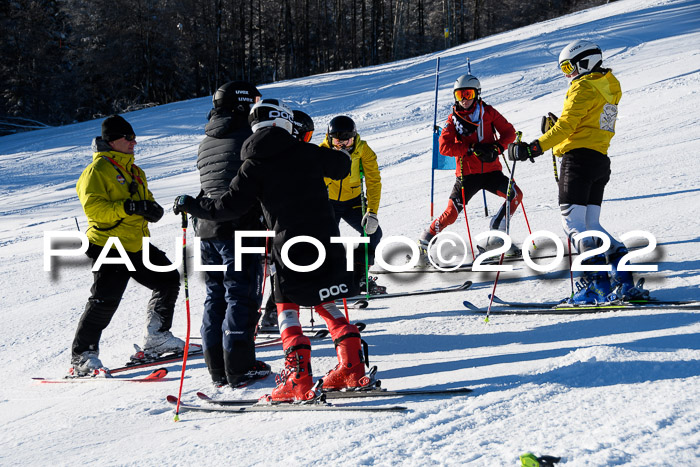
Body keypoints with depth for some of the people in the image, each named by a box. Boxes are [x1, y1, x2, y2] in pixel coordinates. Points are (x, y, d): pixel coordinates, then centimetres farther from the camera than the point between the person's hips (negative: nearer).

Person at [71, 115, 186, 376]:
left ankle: (156, 338, 24)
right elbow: (93, 207, -19)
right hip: (109, 246, -9)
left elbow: (146, 202, 23)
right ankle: (82, 357, -8)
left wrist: (152, 208, -2)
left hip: (137, 244, 9)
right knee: (105, 300, -15)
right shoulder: (97, 171, -8)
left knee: (168, 280, 12)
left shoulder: (134, 172, 19)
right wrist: (128, 207, -30)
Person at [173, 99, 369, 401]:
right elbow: (343, 166, 20)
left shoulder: (254, 166, -5)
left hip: (289, 244, -3)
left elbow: (230, 206, -8)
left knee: (287, 308, 6)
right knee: (325, 304, 16)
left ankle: (298, 379, -6)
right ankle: (352, 368, 8)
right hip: (326, 239, 4)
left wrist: (190, 205, 5)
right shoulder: (307, 153, 4)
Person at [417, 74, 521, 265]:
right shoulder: (453, 119, 3)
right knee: (451, 213, -9)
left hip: (491, 171, 2)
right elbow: (444, 147, -8)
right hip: (467, 173, -2)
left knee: (515, 194, -20)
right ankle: (424, 244, 8)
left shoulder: (488, 112, 6)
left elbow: (509, 132, 4)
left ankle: (495, 237, -10)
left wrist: (496, 148, -16)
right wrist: (472, 148, -20)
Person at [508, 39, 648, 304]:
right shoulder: (608, 87, 20)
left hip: (578, 159, -9)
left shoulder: (583, 86, -8)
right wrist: (555, 126, 20)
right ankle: (627, 280, 0)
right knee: (591, 225, 10)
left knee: (574, 224, -9)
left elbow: (567, 125, -18)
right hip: (601, 160, 9)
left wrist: (534, 148, -20)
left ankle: (598, 284, -19)